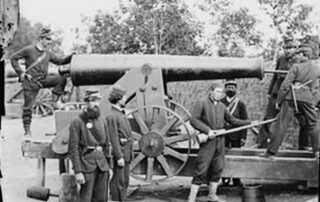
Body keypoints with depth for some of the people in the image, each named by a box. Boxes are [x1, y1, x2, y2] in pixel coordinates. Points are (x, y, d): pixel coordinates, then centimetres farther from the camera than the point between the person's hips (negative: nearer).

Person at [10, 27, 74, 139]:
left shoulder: (48, 53, 6)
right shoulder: (29, 50, -10)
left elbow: (59, 61, 13)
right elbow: (13, 58, -4)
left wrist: (71, 57, -2)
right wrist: (21, 73, -9)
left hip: (44, 79, 5)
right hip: (31, 82, -4)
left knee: (62, 79, -16)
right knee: (28, 107, 0)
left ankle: (55, 101, -7)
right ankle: (27, 131, 12)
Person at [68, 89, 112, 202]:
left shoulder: (102, 120, 11)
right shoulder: (77, 122, -7)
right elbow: (73, 149, -11)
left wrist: (109, 167, 13)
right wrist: (78, 172, -16)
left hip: (102, 164, 6)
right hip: (87, 167, -6)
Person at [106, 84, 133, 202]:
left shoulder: (121, 114, 14)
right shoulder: (112, 116, -16)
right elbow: (114, 139, -20)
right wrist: (119, 156, -22)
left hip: (126, 153, 9)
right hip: (119, 153, -9)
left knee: (125, 181, 15)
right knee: (118, 182, -3)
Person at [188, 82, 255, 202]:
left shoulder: (222, 106, 15)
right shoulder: (201, 104, -3)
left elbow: (232, 120, 21)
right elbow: (193, 120, -11)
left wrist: (249, 123, 14)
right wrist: (207, 130, -19)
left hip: (220, 141, 6)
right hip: (208, 140, -6)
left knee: (217, 168, 10)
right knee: (201, 169, -8)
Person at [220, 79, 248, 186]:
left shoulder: (240, 104, 5)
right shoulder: (220, 103, 7)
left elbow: (244, 121, 2)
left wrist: (243, 137, -5)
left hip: (236, 136, -1)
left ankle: (236, 180, 10)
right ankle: (225, 179, 8)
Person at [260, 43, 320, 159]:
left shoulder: (296, 67, -2)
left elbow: (286, 85, -6)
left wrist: (278, 100, -2)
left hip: (292, 97, -3)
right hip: (307, 98, 3)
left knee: (281, 124, -3)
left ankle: (271, 152, -4)